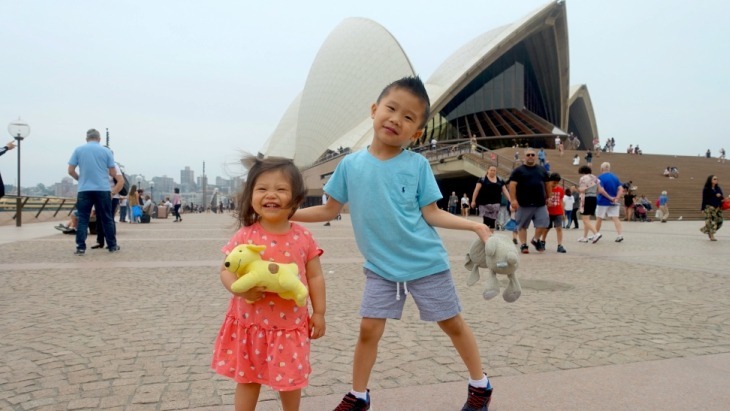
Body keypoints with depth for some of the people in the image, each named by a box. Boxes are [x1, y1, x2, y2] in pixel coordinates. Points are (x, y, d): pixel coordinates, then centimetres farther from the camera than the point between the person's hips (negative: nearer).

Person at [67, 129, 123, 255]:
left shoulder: (78, 150, 5)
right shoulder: (106, 151, 3)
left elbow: (70, 171, 3)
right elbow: (113, 173, 3)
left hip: (84, 190, 0)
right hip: (103, 189, 0)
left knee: (83, 219, 5)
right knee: (107, 219, 8)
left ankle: (81, 247, 1)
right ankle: (112, 246, 15)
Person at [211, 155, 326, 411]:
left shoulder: (303, 238, -6)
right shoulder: (244, 236, -10)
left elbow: (315, 277, 1)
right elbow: (226, 271, -6)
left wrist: (319, 313, 3)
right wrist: (240, 289, -26)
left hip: (290, 323, 1)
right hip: (250, 322, -1)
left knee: (291, 378, 16)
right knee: (247, 378, 14)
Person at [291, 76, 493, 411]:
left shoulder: (417, 164, -9)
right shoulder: (351, 164, -4)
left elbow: (431, 213, -6)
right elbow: (329, 210, 5)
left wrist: (475, 226, -17)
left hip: (426, 263, -1)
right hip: (380, 267, 2)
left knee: (452, 324, 11)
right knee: (368, 329, 4)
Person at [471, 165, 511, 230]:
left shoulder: (500, 181, 12)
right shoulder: (483, 179, -1)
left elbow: (505, 191, 11)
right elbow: (476, 190, -3)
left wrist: (511, 200, 1)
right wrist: (473, 201, -8)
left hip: (495, 204, 4)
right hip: (484, 203, -4)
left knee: (493, 221, 5)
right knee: (486, 221, -7)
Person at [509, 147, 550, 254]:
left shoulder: (542, 170, 15)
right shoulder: (518, 171, 0)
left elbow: (547, 184, 21)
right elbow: (512, 185, -8)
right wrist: (513, 200, -16)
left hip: (540, 204, 4)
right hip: (524, 204, -3)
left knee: (543, 223, -2)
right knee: (522, 225, 2)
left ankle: (536, 240, 21)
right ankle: (523, 245, 11)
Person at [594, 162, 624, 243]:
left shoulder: (600, 177, -10)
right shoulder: (615, 177, 7)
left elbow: (601, 190, -22)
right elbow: (621, 189, 0)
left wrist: (610, 197, -15)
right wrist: (616, 198, -8)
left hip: (603, 202, -4)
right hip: (613, 203, 5)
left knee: (599, 218, 9)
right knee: (615, 218, 1)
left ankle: (597, 233, 14)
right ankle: (619, 235, -7)